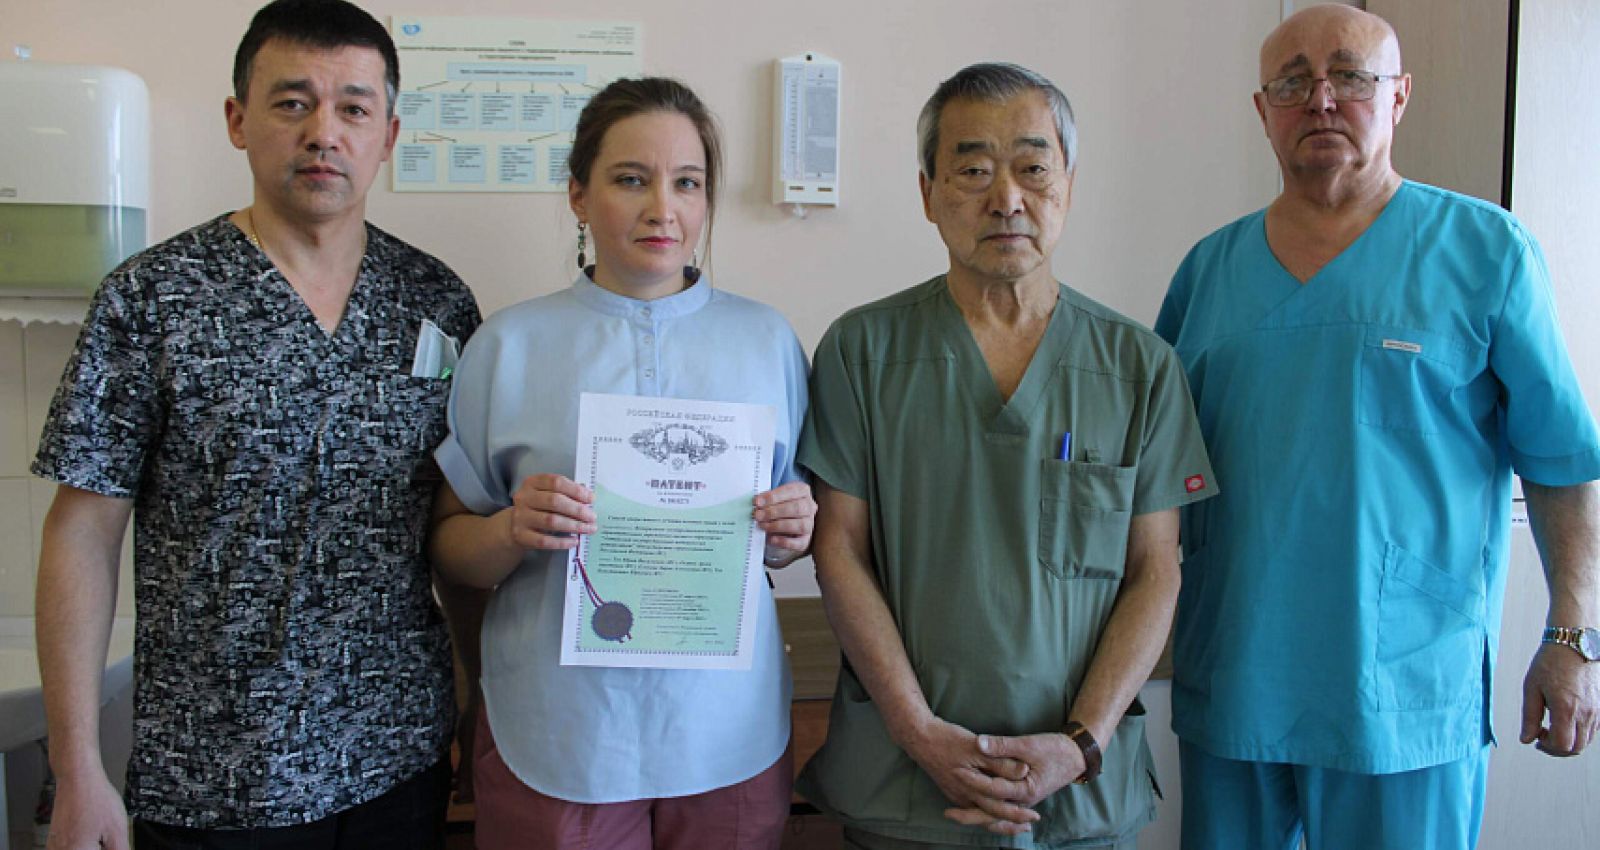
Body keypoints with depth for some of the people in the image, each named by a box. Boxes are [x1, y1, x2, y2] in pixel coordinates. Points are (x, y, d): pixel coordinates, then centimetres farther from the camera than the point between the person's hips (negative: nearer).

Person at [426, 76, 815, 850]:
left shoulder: (767, 340, 3)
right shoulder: (509, 345, -2)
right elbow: (449, 546, 2)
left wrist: (789, 533, -10)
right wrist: (513, 532, -18)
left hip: (729, 730, 2)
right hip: (552, 735, -1)